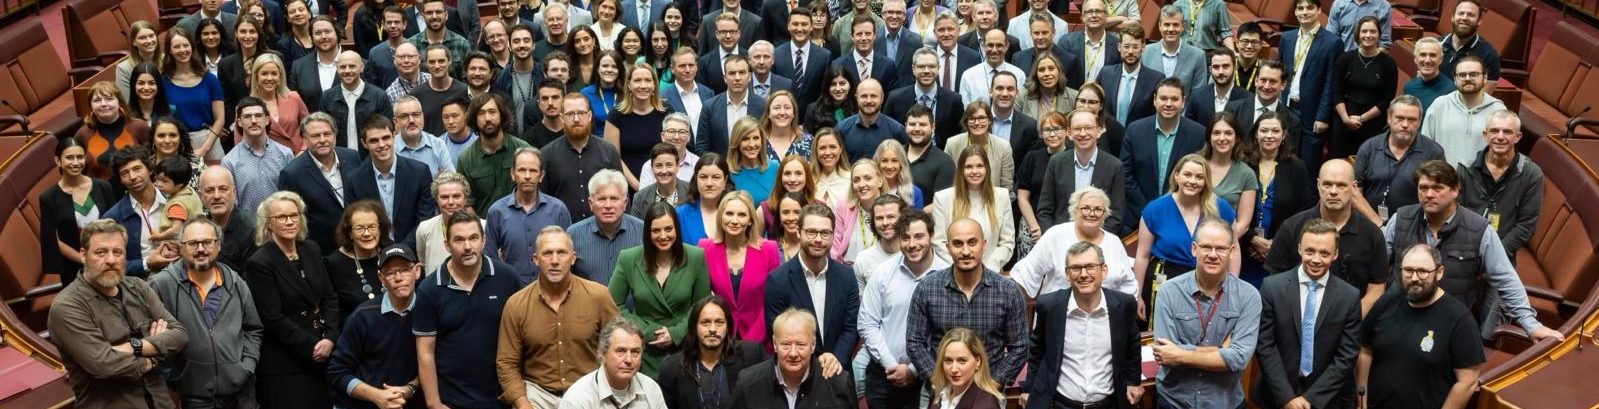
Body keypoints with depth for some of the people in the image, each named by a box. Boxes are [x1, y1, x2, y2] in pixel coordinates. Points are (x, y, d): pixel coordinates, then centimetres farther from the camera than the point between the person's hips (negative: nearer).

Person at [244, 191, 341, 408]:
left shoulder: (312, 250, 8)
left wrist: (330, 338, -6)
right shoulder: (259, 263, -10)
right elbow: (273, 318, -13)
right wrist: (311, 347, -13)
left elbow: (330, 298, 8)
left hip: (323, 356, 5)